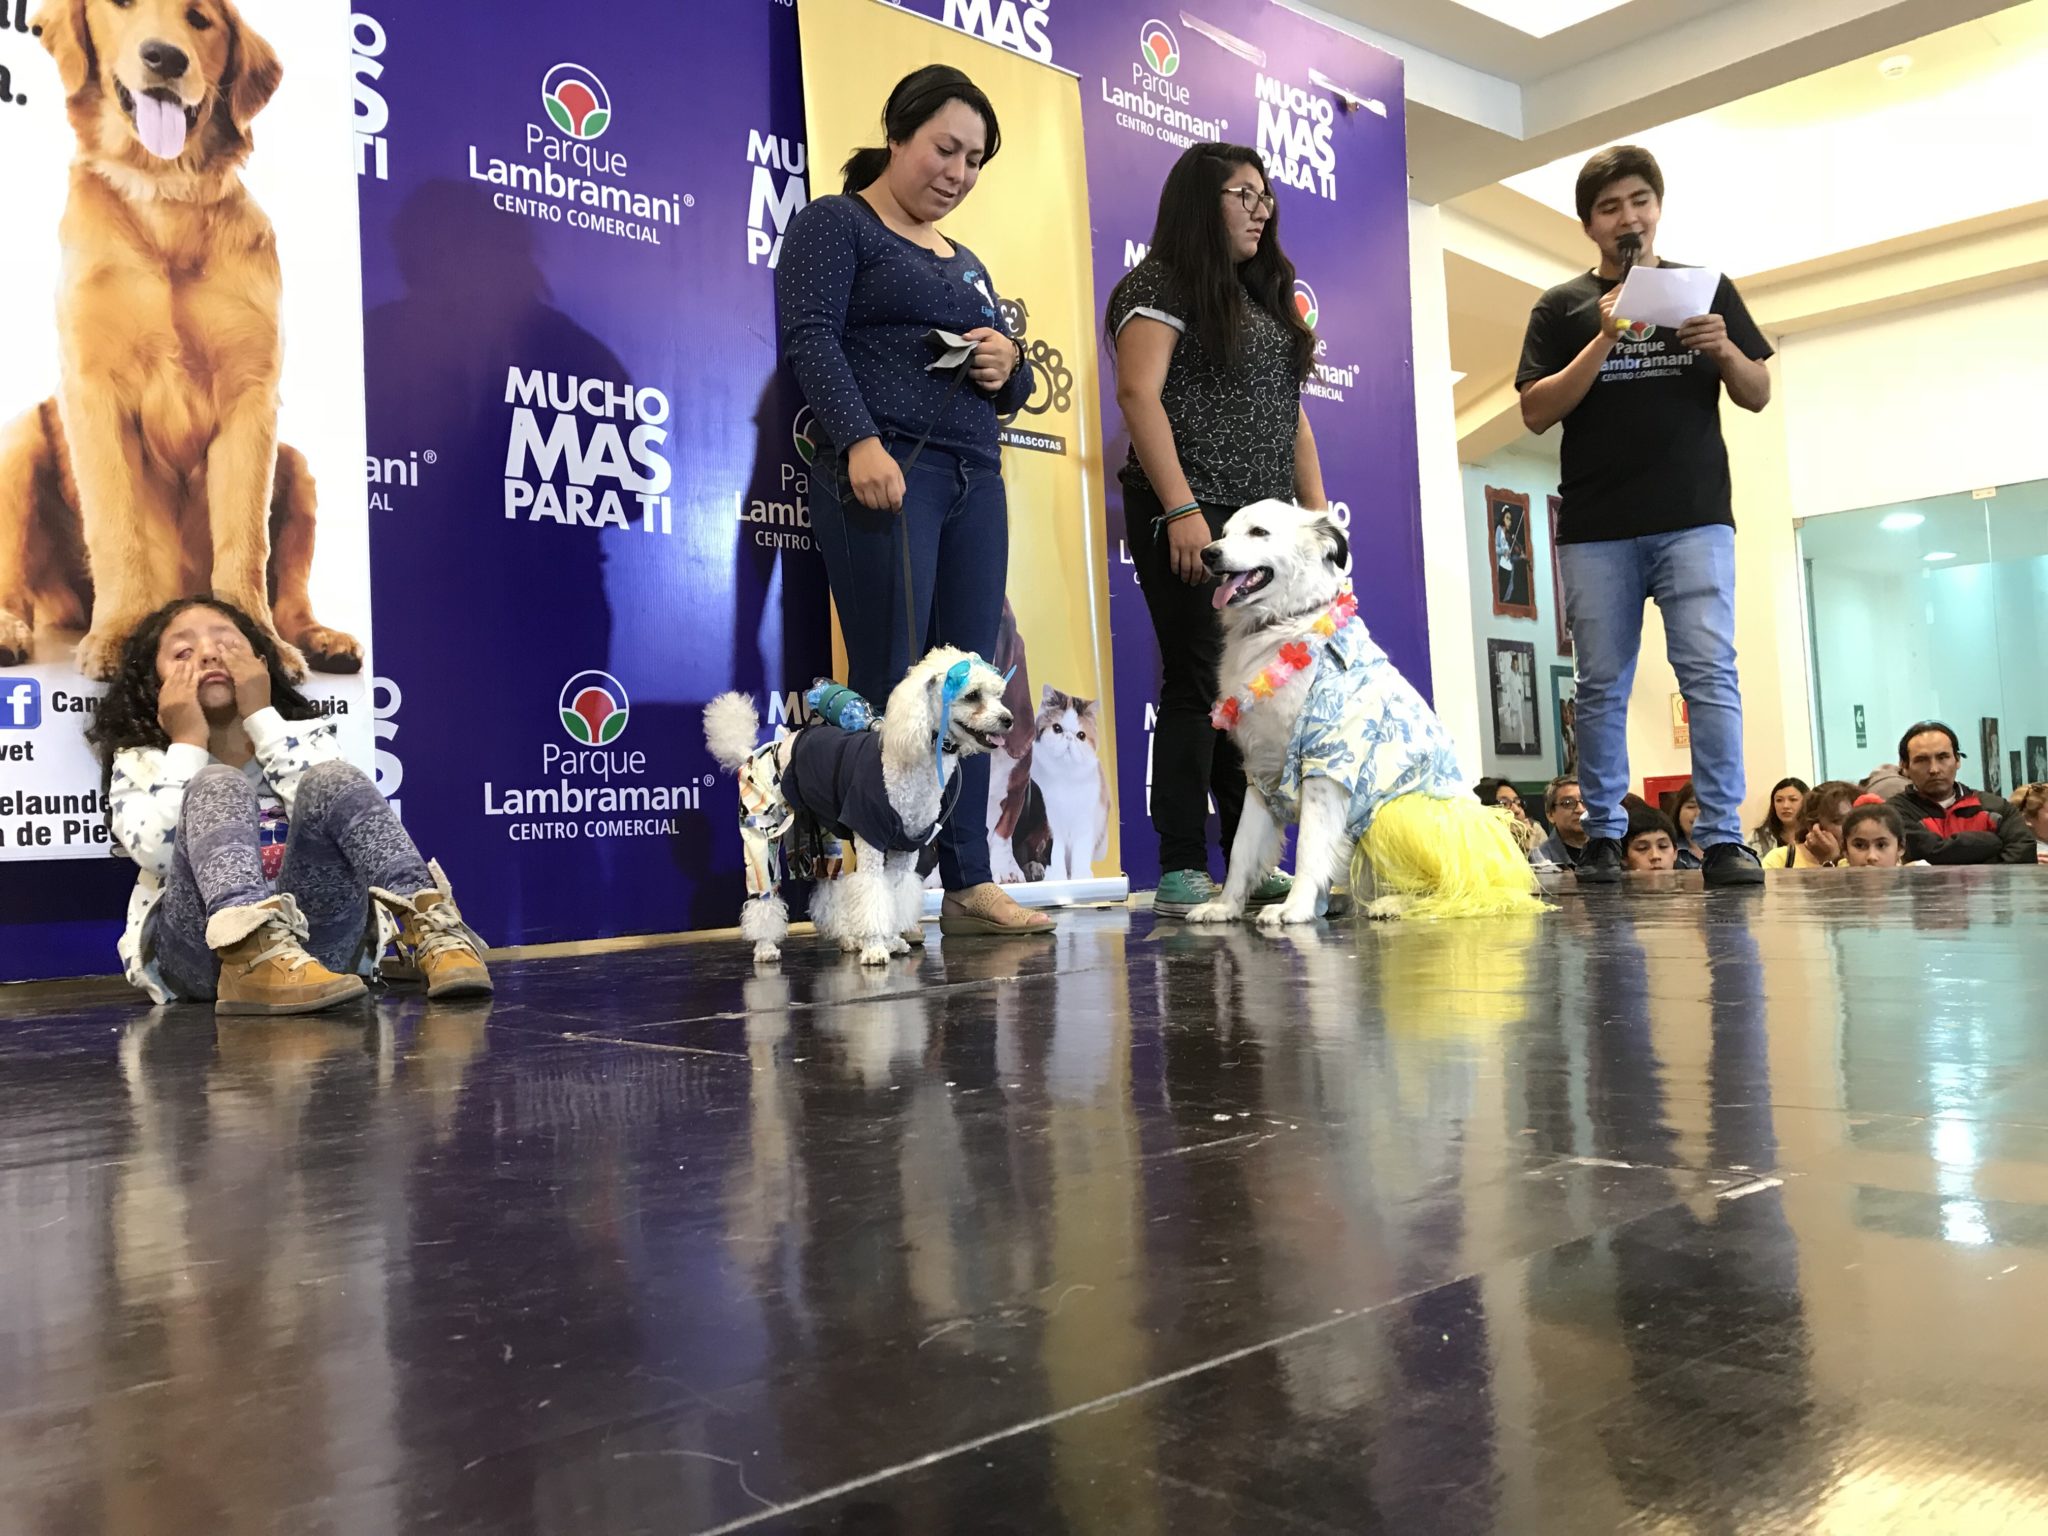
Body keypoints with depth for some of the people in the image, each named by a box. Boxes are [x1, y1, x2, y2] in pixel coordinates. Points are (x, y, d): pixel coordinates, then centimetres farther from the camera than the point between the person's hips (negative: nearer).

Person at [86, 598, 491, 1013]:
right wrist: (188, 743, -1)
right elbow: (159, 855, -7)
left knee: (329, 779, -19)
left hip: (312, 936, 1)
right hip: (200, 953, -1)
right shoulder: (140, 762, 13)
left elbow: (330, 796, -6)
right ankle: (253, 961, -51)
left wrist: (262, 717, -2)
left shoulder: (303, 737, 17)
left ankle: (429, 929, -39)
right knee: (217, 786, -23)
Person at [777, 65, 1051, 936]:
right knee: (890, 688, -11)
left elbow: (1010, 393, 28)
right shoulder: (835, 225, 6)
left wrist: (1008, 369, 4)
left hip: (975, 480, 7)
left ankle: (969, 884, 4)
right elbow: (811, 338, -9)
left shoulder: (967, 264, 27)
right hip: (883, 473, -7)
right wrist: (860, 442, -24)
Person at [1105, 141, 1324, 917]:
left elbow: (1289, 414, 22)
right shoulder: (1163, 285, -1)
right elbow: (1139, 394, -12)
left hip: (1265, 522, 8)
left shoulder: (1268, 299, 24)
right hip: (1192, 520, -7)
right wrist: (1181, 510, -21)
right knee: (1197, 685, -9)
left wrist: (1317, 510, 12)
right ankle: (1182, 871, -5)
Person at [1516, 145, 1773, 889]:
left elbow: (1759, 396, 12)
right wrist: (1605, 339, -11)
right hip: (1595, 528, 0)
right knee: (1602, 686, 2)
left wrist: (1726, 352, -9)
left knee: (1711, 673, -9)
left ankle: (1723, 839, -8)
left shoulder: (1706, 289, 14)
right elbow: (1536, 412, 0)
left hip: (1694, 517, 0)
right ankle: (1603, 837, 9)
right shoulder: (1563, 307, 11)